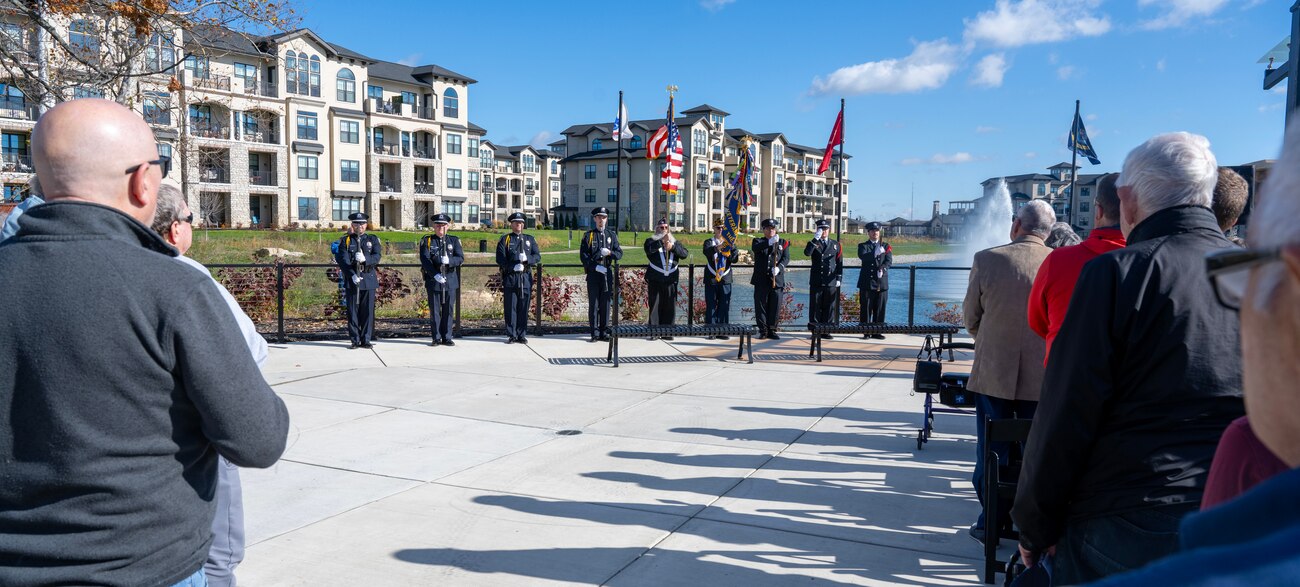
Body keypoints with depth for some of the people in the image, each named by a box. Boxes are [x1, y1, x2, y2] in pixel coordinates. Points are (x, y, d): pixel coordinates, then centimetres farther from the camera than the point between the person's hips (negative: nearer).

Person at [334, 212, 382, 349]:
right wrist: (352, 275, -16)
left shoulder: (373, 240, 11)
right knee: (352, 311, 1)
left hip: (369, 279, 1)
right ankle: (355, 340, 8)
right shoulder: (345, 240, 8)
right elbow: (343, 260, -3)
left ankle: (366, 340, 7)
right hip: (351, 279, -1)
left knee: (368, 311, 1)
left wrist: (365, 259, -23)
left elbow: (377, 257, -3)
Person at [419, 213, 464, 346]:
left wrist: (449, 260, -22)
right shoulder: (426, 241, 6)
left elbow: (460, 258, -2)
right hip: (433, 280, -1)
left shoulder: (454, 240, 9)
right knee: (434, 310, 2)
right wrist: (435, 275, -18)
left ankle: (447, 338, 10)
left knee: (448, 310, 3)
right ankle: (436, 338, 10)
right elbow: (425, 260, -5)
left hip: (450, 280, 1)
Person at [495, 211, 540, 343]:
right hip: (510, 278, -2)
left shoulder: (530, 239, 16)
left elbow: (538, 256, 6)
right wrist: (513, 267, -13)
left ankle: (522, 335, 10)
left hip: (526, 278, 2)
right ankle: (511, 335, 4)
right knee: (510, 307, -2)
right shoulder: (505, 239, 8)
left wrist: (527, 259, -13)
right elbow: (500, 260, -1)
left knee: (524, 307, 3)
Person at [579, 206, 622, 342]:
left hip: (607, 274, 2)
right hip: (593, 274, -2)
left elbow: (620, 253, 8)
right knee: (593, 303, -1)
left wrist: (609, 253, -13)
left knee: (605, 303, 4)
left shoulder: (612, 235, 11)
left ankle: (604, 332, 11)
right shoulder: (588, 235, 5)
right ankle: (595, 333, 3)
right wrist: (596, 267, -13)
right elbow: (583, 255, -2)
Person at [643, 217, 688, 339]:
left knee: (670, 306, 2)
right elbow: (649, 249, -16)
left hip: (671, 280, 3)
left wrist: (673, 247, -15)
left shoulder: (675, 242, 17)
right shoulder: (651, 241, 8)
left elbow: (685, 253, 1)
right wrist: (662, 241, -27)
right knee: (655, 305, -4)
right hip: (655, 279, -3)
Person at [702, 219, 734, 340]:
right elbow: (707, 252, -18)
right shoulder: (709, 242, 6)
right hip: (711, 279, -2)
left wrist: (731, 247, -21)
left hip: (725, 280, 2)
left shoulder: (729, 243, 12)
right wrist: (718, 247, -36)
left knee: (724, 306, 1)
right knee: (711, 306, -1)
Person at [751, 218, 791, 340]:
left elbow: (786, 258, 1)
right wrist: (769, 242, -32)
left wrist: (779, 267, -19)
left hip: (777, 280, 1)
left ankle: (772, 330, 11)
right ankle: (763, 331, 9)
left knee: (775, 306, 2)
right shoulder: (758, 241, 9)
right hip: (761, 280, -1)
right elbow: (756, 248, -16)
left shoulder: (783, 242, 14)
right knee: (761, 306, 1)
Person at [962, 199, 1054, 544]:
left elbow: (971, 317, -1)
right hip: (1042, 376, 1)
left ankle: (992, 523, 19)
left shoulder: (986, 260, -10)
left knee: (992, 451, 10)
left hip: (993, 372, -1)